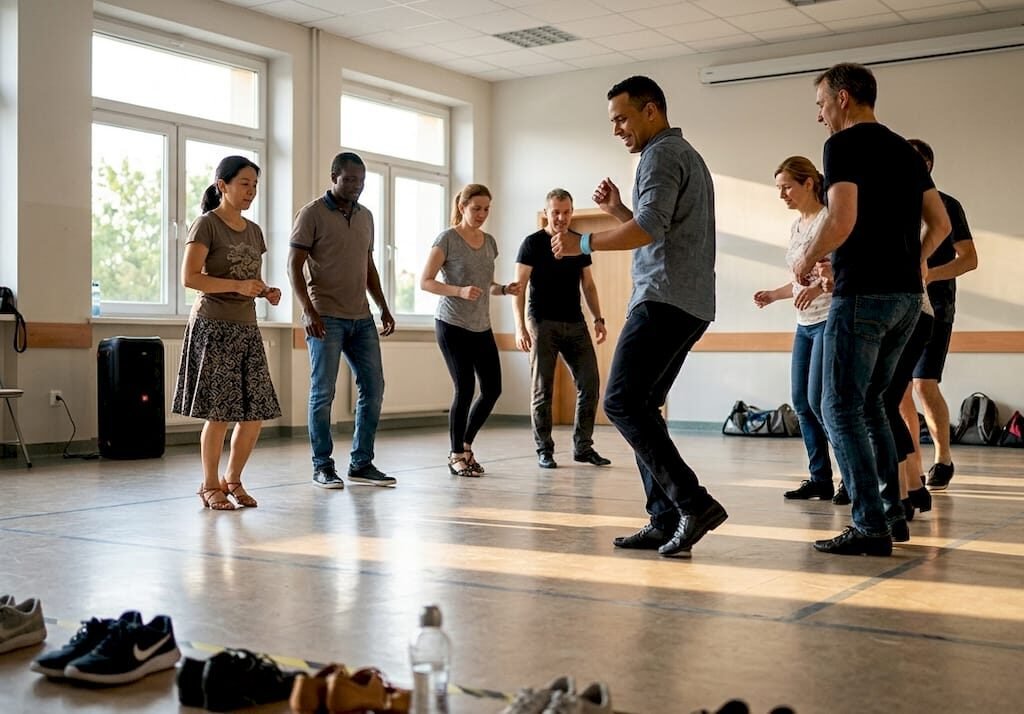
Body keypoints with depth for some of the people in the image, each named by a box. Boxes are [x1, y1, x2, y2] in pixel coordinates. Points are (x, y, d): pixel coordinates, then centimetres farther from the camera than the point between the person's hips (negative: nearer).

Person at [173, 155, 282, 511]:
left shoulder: (253, 231, 15)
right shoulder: (206, 225, -5)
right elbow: (190, 277, -13)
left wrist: (267, 292, 2)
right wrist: (237, 286, -20)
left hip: (247, 327, 7)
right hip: (214, 326, -7)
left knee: (257, 410, 3)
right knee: (220, 411, -5)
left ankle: (233, 479, 20)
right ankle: (210, 485, 11)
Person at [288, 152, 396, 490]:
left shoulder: (365, 216, 15)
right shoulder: (312, 213, -4)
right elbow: (294, 266, -7)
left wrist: (384, 308, 14)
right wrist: (308, 311, -17)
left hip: (362, 318, 6)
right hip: (326, 318, -6)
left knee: (373, 388, 6)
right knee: (323, 392, -1)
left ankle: (361, 463, 16)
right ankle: (322, 466, 8)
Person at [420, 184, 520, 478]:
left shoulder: (489, 241, 11)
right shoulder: (447, 239, -7)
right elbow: (425, 282, -9)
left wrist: (505, 289, 0)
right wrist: (460, 291, -23)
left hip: (482, 327, 6)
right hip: (452, 325, -6)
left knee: (493, 389, 2)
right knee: (465, 388, -6)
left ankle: (465, 445, 20)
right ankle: (456, 455, 9)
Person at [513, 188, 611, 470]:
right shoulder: (533, 243, -2)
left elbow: (588, 284, 16)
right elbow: (519, 287, -6)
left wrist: (598, 318, 6)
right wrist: (520, 327, -15)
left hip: (575, 323, 4)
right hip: (543, 323, -4)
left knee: (589, 382, 0)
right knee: (542, 389, -1)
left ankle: (583, 446, 10)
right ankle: (544, 450, 8)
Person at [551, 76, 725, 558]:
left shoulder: (662, 154, -5)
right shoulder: (686, 155, 27)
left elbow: (651, 227, -20)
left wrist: (585, 243, -12)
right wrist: (617, 210, 17)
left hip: (665, 299, -11)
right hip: (690, 305, 11)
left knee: (622, 402, -14)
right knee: (640, 407, 9)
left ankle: (693, 502, -18)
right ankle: (666, 521, 6)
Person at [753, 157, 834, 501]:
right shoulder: (796, 227, 16)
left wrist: (820, 286, -32)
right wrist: (773, 295, 12)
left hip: (831, 320, -9)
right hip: (805, 324, 9)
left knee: (819, 400, -12)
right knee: (801, 402, 5)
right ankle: (819, 478, 12)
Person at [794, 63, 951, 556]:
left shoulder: (845, 145, -7)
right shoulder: (905, 151, 17)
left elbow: (842, 220, -19)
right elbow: (940, 224, 16)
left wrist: (806, 262, -4)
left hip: (863, 294, -8)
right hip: (907, 297, 8)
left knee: (842, 409, -3)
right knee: (869, 404, 18)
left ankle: (871, 526, -7)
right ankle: (891, 510, 18)